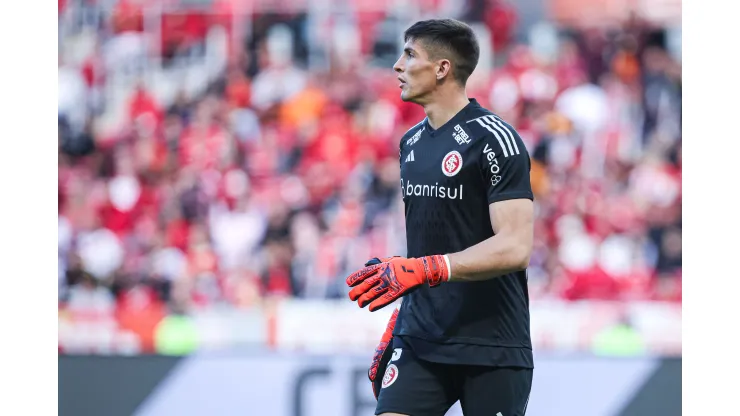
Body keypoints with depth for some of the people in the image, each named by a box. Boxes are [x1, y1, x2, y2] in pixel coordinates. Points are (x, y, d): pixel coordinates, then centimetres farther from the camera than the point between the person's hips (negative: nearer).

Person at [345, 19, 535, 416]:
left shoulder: (494, 139, -11)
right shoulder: (412, 142, 14)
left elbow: (515, 248, -19)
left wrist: (423, 270, -27)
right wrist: (396, 324, 19)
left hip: (491, 349, -6)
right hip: (420, 340, 6)